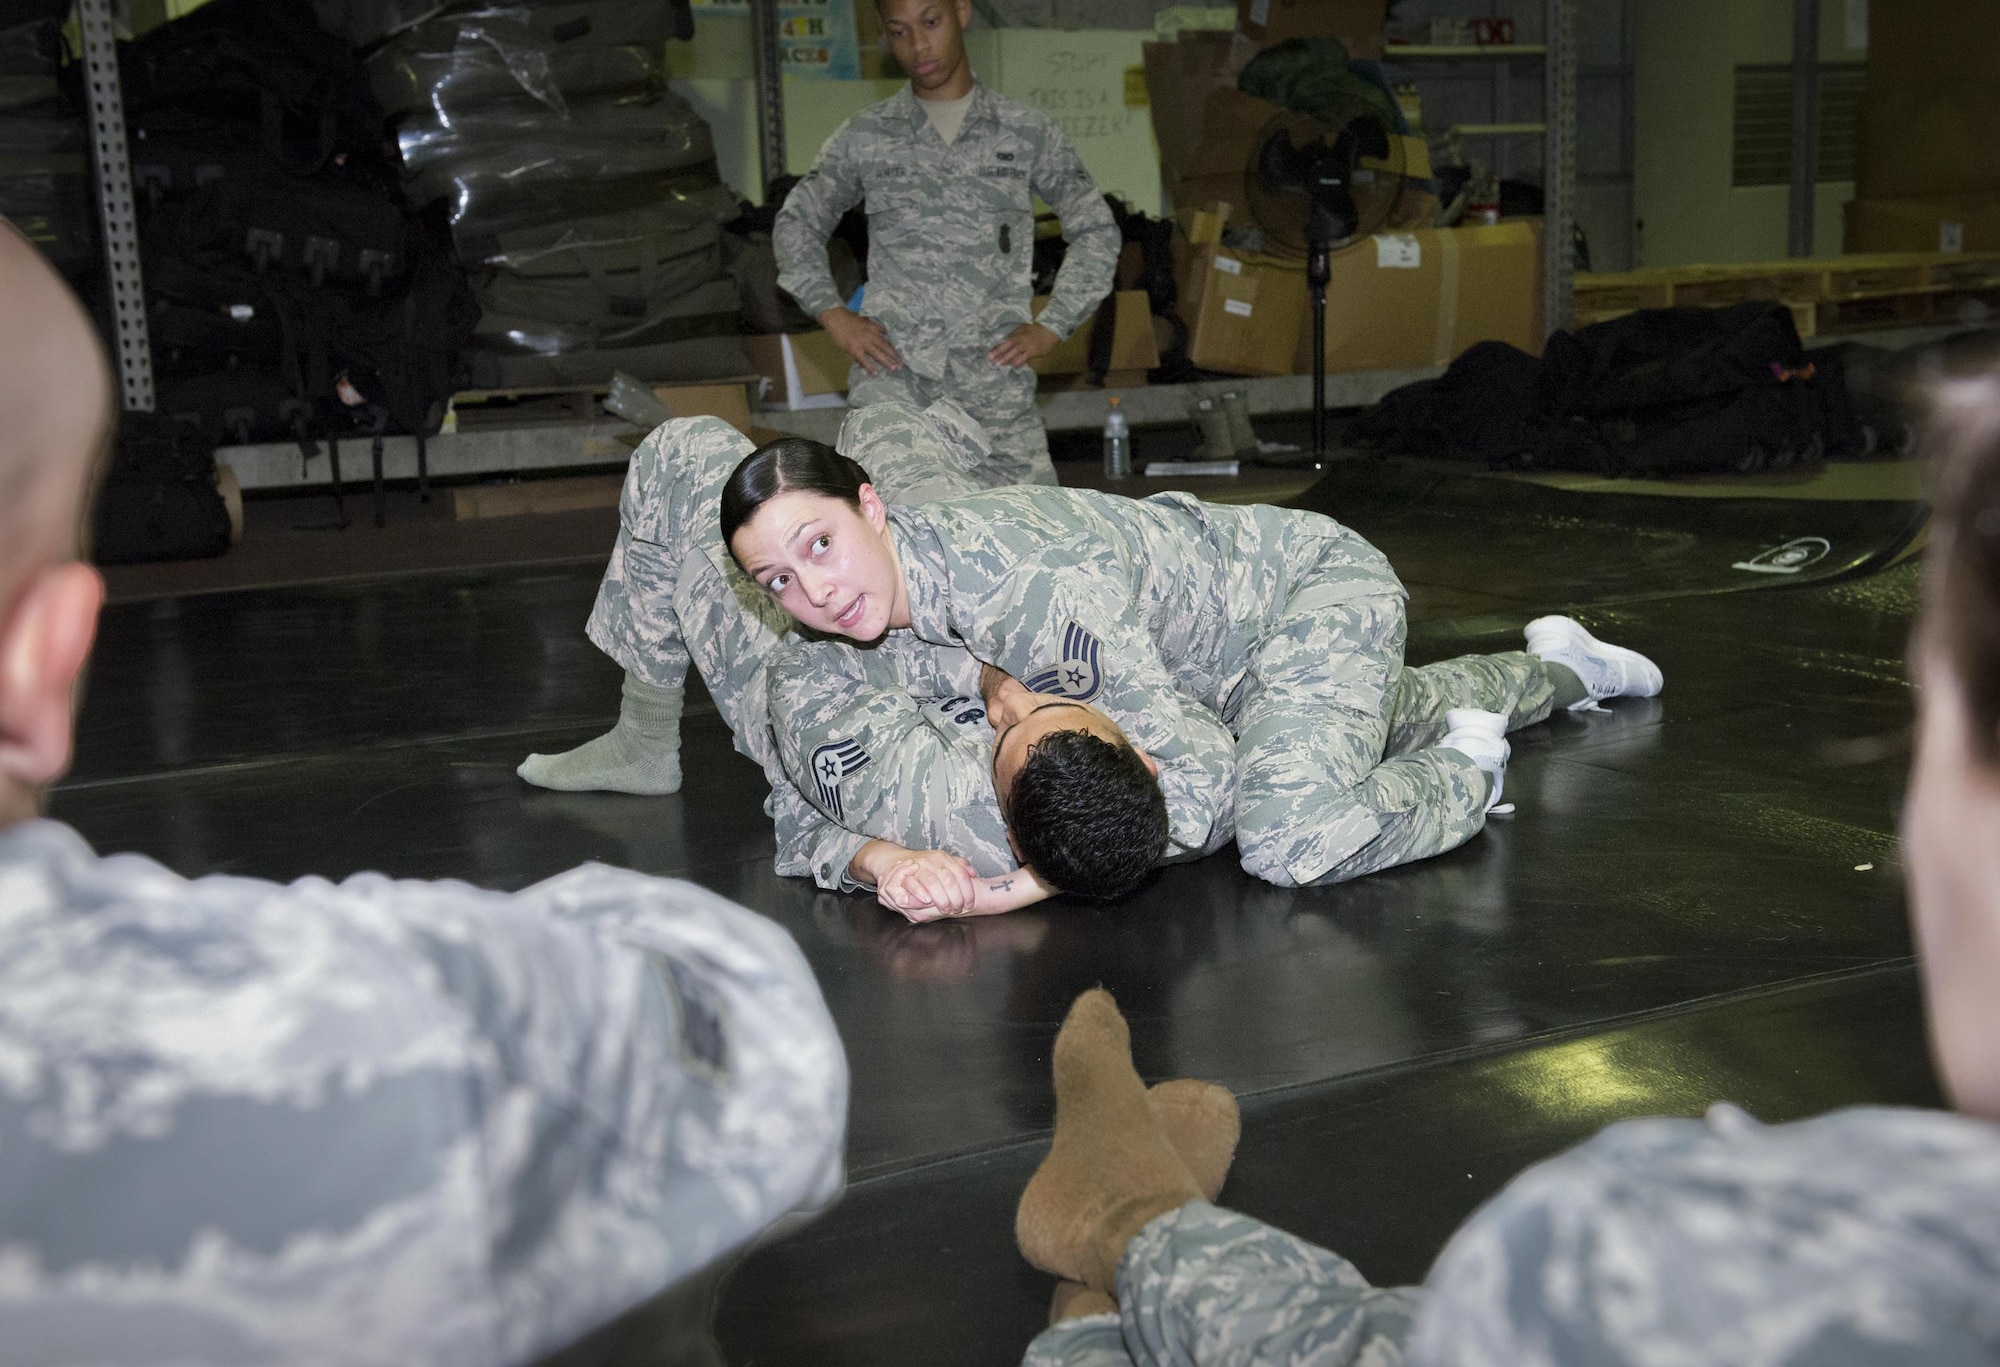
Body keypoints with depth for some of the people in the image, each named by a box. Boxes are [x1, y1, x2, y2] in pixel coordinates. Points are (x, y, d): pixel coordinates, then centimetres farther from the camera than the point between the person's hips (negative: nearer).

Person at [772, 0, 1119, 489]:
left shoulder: (1027, 132, 12)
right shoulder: (865, 137, 13)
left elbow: (1096, 231, 16)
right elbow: (795, 222, 20)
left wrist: (1050, 326, 5)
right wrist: (834, 316, 5)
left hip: (995, 373, 0)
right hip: (890, 370, 0)